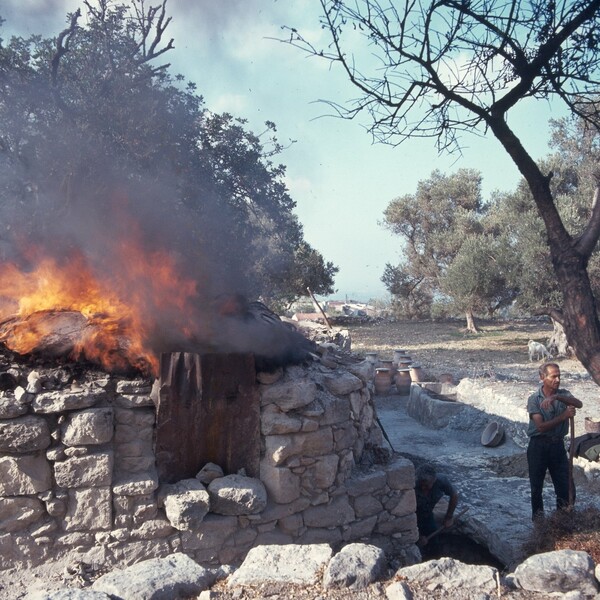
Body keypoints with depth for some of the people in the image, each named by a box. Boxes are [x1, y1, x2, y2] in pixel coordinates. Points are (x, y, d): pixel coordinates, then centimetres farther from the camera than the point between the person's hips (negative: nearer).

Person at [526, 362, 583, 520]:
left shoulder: (563, 394, 1)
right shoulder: (534, 399, -10)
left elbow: (579, 404, -21)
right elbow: (541, 426, -17)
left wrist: (556, 397, -35)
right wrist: (564, 416, -20)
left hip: (558, 445, 3)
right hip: (538, 446, -3)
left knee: (566, 485, 6)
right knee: (536, 485, 10)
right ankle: (538, 516, 28)